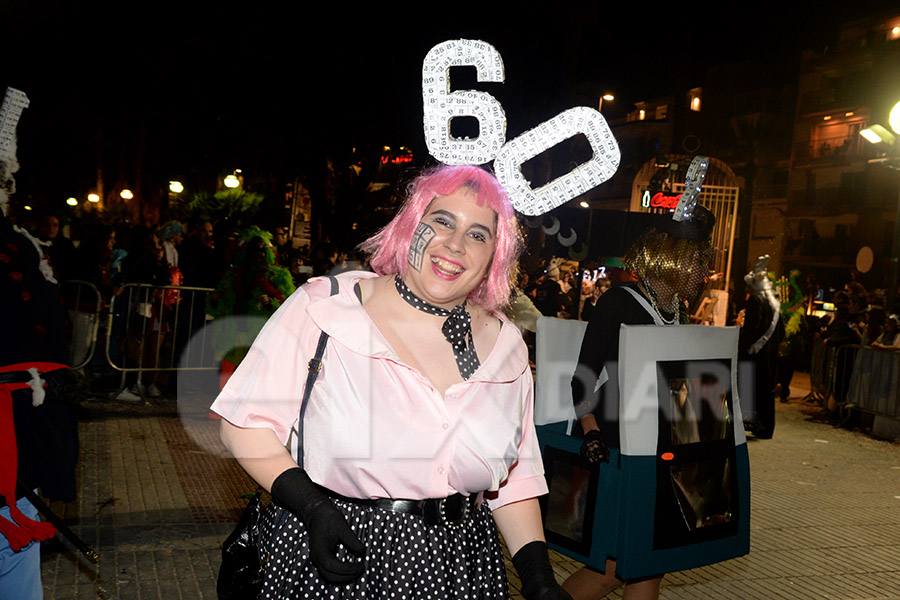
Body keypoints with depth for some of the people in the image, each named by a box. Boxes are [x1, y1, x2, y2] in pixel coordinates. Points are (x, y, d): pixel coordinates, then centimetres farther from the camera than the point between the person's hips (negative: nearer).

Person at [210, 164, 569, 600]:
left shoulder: (506, 346, 2)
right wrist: (311, 507, -18)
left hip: (454, 564, 3)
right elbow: (246, 423, -8)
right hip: (330, 552, -3)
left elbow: (515, 478, 8)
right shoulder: (325, 307, -10)